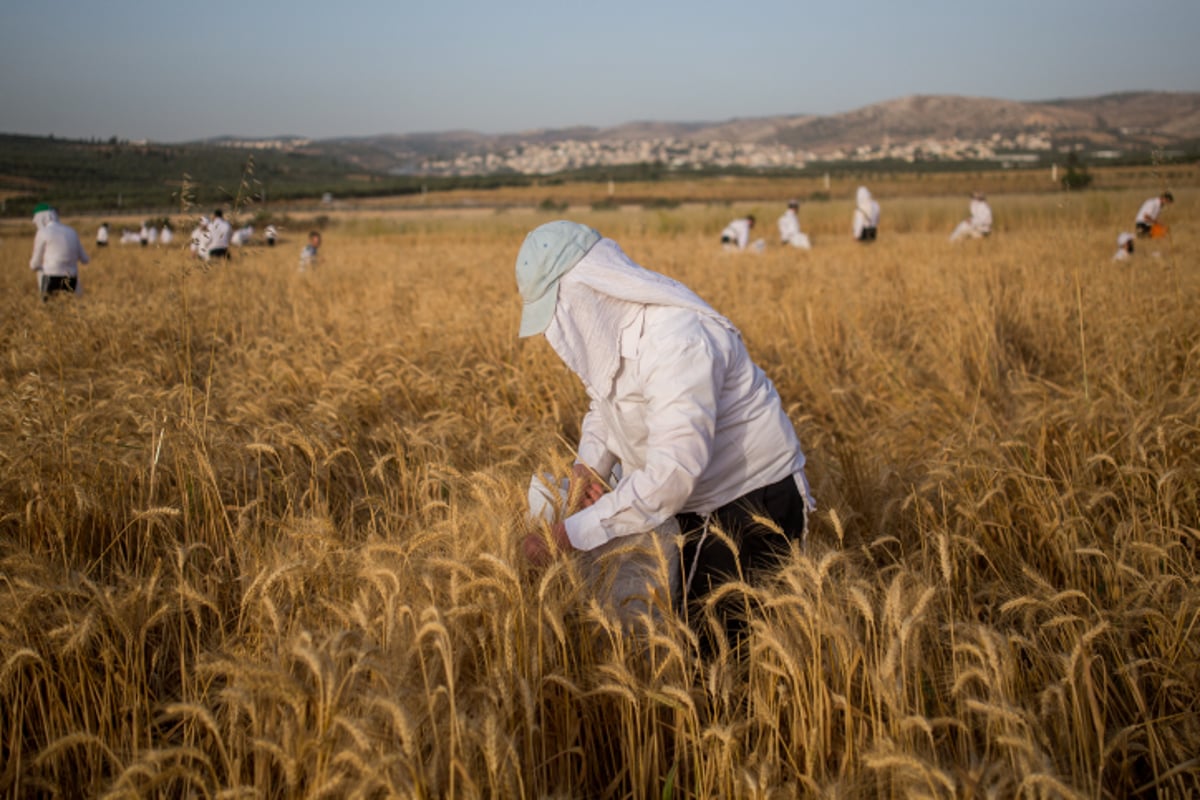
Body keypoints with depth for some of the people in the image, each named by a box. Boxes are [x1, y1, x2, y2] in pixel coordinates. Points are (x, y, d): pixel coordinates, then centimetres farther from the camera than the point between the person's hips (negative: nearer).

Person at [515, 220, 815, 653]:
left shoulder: (676, 339, -33)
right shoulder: (606, 327, -5)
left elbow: (672, 471, -39)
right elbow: (603, 406, 12)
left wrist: (570, 534, -36)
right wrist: (588, 463, -11)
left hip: (755, 501, -8)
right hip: (700, 499, 9)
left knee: (709, 638, -7)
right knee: (692, 612, 14)